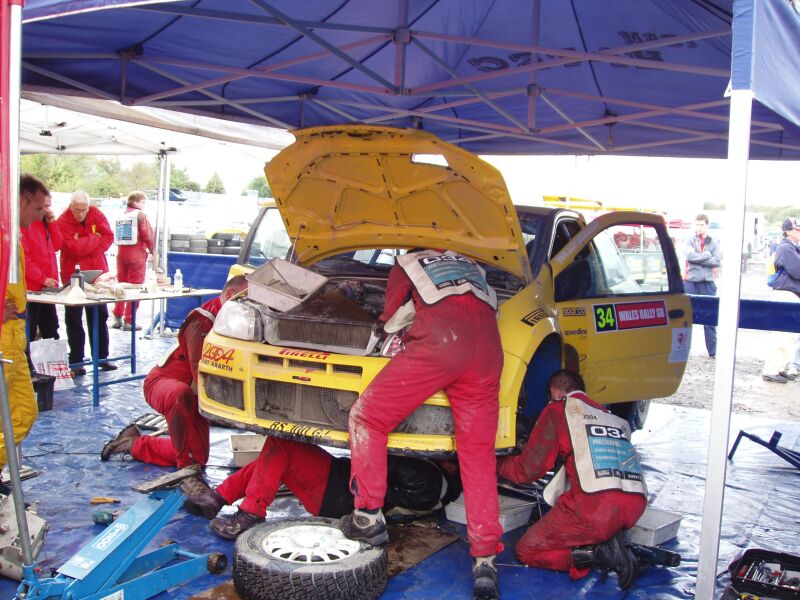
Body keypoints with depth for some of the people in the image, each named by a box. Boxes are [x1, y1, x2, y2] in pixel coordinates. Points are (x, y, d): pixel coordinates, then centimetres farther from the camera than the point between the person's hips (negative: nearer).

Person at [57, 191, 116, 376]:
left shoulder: (96, 214, -1)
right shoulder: (63, 222, -14)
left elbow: (108, 237, -9)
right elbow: (74, 248, -24)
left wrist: (85, 246, -17)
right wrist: (94, 238, -13)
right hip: (73, 276, -4)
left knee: (100, 316, 11)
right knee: (74, 319, 1)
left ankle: (101, 357, 22)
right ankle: (76, 361, 7)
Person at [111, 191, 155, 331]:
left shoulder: (122, 215, 13)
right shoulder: (140, 215, -7)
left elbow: (117, 236, 10)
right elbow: (148, 235, -12)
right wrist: (153, 251, 1)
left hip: (121, 253, 7)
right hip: (136, 254, -7)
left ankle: (117, 318, 17)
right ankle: (129, 321, -2)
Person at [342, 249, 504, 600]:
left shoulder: (406, 265, 29)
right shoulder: (469, 265, 40)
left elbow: (391, 318, 25)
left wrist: (406, 337, 44)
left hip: (440, 339, -5)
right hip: (487, 344, 5)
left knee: (366, 417, 10)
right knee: (478, 454, 8)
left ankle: (368, 517, 7)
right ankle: (485, 561, 5)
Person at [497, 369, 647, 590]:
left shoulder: (558, 409, 9)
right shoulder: (616, 419, 24)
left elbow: (528, 470, 7)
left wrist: (499, 464, 27)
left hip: (594, 507, -7)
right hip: (635, 507, 7)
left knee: (525, 551, 12)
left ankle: (595, 552, -6)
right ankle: (610, 542, 8)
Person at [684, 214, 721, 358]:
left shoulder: (714, 243, 7)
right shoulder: (690, 241, 6)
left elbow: (717, 261, -6)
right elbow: (689, 256, -12)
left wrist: (698, 258, -10)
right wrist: (707, 255, -9)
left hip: (708, 283, 1)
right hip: (691, 282, -1)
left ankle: (713, 350, 10)